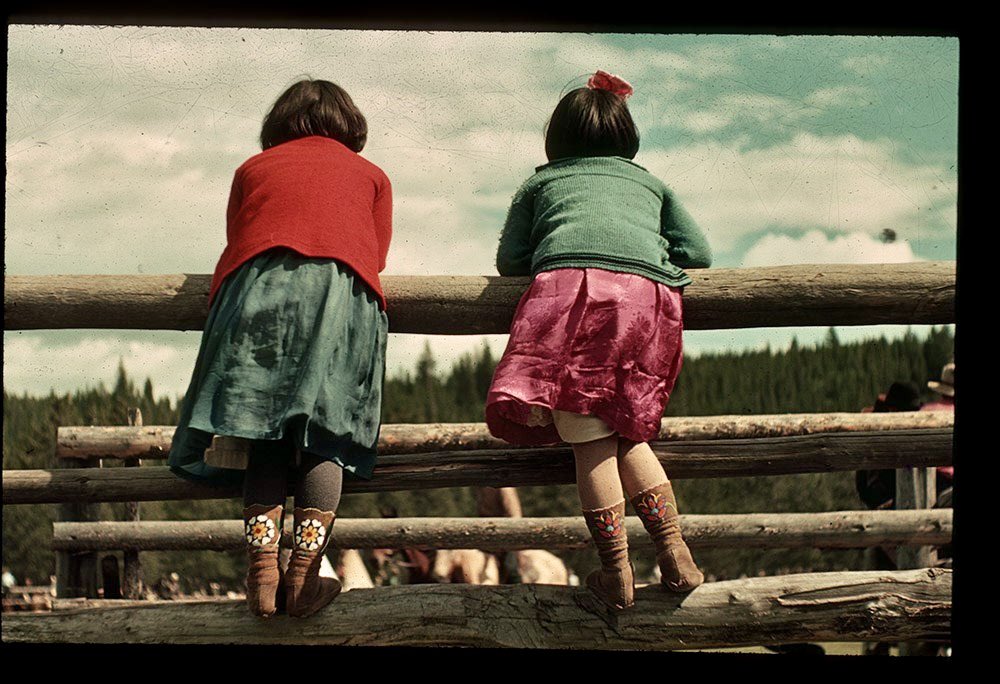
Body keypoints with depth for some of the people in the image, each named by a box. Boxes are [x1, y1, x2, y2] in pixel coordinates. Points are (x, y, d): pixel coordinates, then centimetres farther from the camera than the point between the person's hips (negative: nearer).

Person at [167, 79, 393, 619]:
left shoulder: (253, 168, 31)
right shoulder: (370, 175, 29)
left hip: (256, 290, 1)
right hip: (341, 287, -1)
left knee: (264, 433, -1)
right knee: (323, 433, -3)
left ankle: (262, 572, -18)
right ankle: (305, 572, -19)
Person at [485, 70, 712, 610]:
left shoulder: (540, 182, 31)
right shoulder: (650, 183, 35)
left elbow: (509, 259, 26)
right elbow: (697, 251, 26)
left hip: (571, 283, -3)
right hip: (651, 292, 3)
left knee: (587, 436, -5)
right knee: (624, 433, 13)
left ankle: (616, 573, -10)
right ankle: (675, 556, 1)